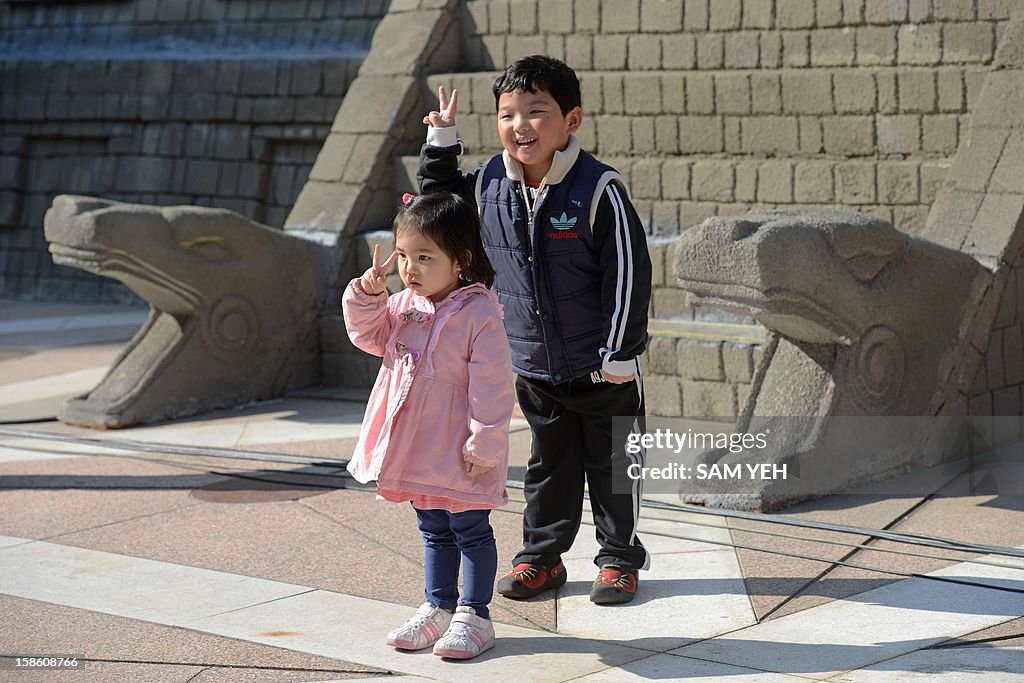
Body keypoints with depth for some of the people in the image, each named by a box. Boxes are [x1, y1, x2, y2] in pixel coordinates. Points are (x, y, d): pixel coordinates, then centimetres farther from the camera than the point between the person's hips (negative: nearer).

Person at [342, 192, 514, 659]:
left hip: (461, 452, -7)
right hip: (418, 446, 7)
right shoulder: (402, 306, 3)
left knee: (471, 530, 7)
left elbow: (491, 388, -20)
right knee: (434, 532, 20)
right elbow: (368, 336, 13)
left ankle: (473, 616, 16)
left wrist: (484, 445, -19)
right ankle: (438, 607, 31)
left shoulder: (479, 314, -20)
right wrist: (368, 291, -4)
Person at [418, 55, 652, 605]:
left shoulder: (598, 188, -19)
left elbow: (629, 272, -16)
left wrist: (620, 352, -15)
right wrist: (440, 144, 6)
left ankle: (619, 558, 23)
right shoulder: (489, 185, -3)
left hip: (601, 367, -4)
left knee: (611, 463, 9)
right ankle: (541, 555, 30)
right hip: (532, 365, 4)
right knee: (549, 465, 17)